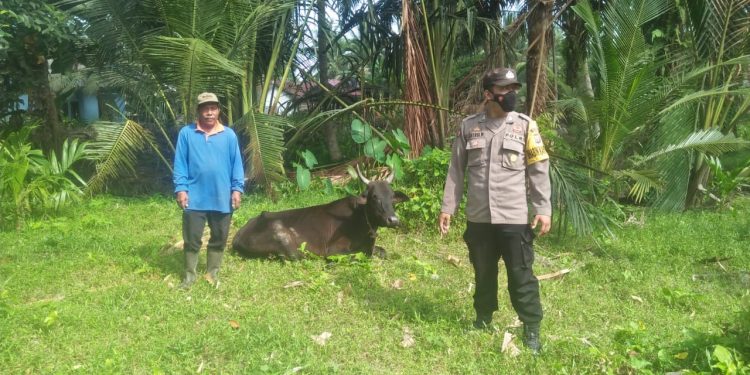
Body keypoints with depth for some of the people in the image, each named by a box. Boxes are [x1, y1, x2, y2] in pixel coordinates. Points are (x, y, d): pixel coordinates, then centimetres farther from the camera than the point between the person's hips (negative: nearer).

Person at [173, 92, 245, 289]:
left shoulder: (229, 135, 1)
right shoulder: (186, 133, -1)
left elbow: (236, 164, 3)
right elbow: (180, 164, -1)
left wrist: (237, 188, -2)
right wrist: (181, 188, -8)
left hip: (222, 198, 2)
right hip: (195, 198, -1)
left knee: (219, 238, 12)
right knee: (192, 239, 7)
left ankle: (212, 272, 28)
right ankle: (189, 275, 22)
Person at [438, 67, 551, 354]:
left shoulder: (525, 126, -1)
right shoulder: (468, 127, 3)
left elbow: (539, 171, -1)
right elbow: (456, 170, 7)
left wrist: (544, 209, -7)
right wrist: (448, 207, 5)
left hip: (514, 218, -2)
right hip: (478, 218, 2)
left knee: (521, 276, 4)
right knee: (483, 272, 16)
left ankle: (531, 329, 18)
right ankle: (483, 319, 35)